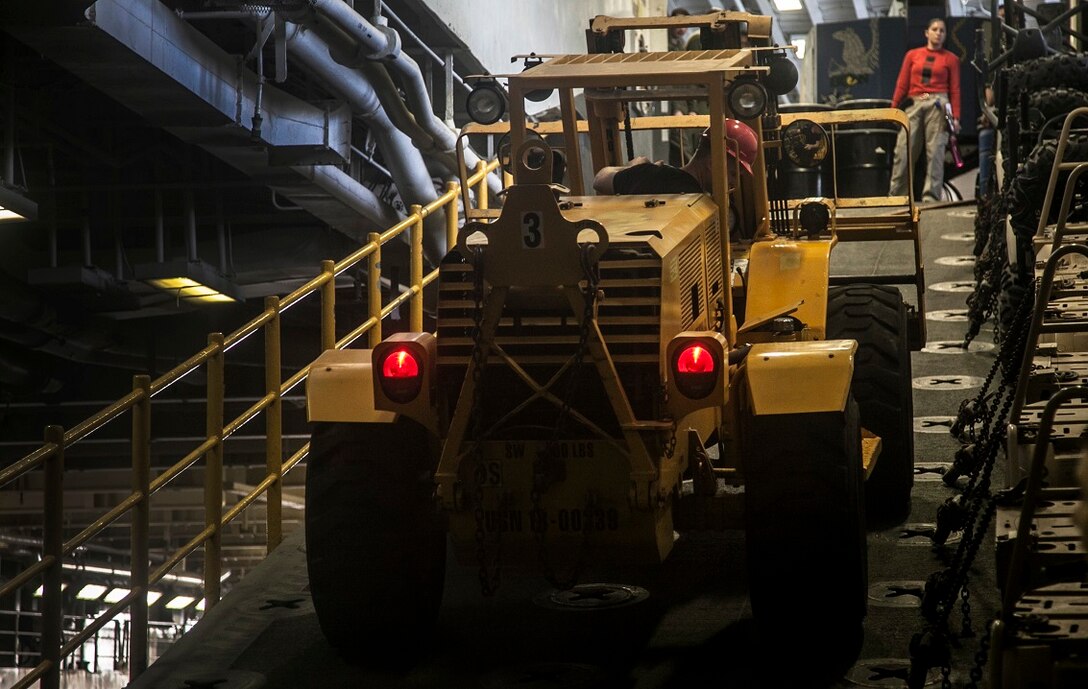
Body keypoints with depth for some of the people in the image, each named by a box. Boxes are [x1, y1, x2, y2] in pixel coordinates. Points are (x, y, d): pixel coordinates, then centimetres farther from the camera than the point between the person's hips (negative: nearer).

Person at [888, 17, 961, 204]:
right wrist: (893, 110, 3)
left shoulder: (951, 59, 11)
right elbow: (902, 85, 12)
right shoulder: (912, 55, 15)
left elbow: (955, 90, 7)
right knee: (903, 152, -6)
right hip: (913, 105, 1)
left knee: (935, 152, -8)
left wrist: (956, 117, -2)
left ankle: (931, 196, -6)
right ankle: (896, 195, -2)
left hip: (938, 105, -1)